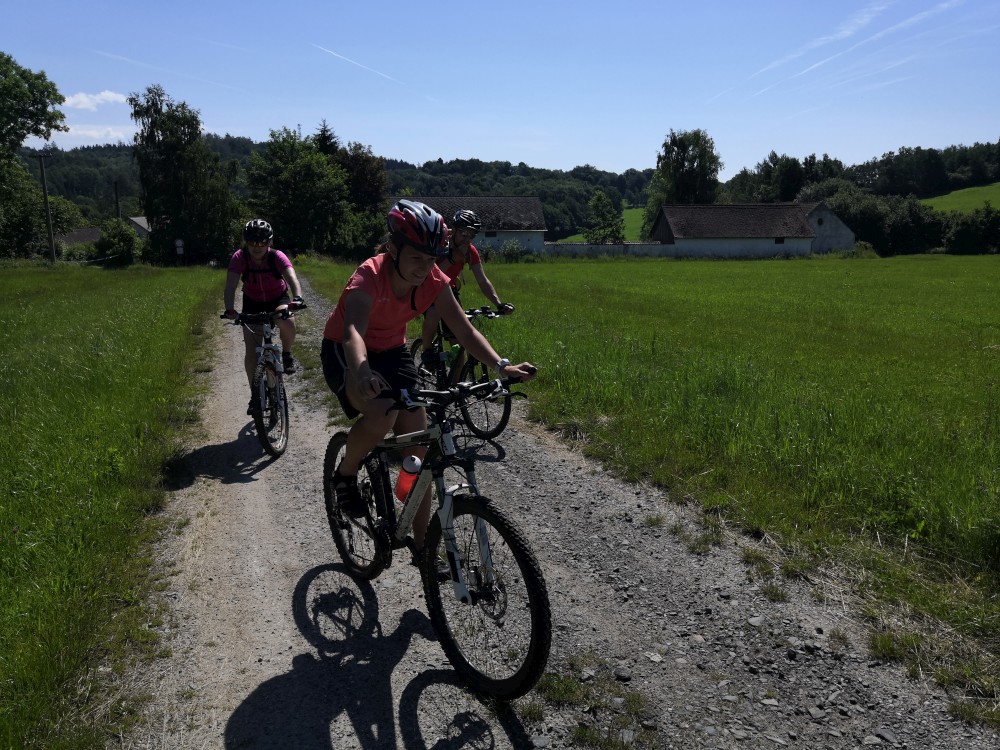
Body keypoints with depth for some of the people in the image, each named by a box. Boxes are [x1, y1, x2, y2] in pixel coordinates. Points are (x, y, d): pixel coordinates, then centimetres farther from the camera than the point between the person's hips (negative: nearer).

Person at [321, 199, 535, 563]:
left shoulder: (433, 279, -17)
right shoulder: (369, 276, -32)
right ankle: (345, 476, -3)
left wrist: (502, 365, -34)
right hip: (344, 352, -5)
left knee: (419, 445, -5)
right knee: (382, 414, -35)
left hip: (392, 352, 5)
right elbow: (353, 332, -49)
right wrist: (362, 374, -70)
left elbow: (465, 331, -18)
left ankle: (422, 544, 8)